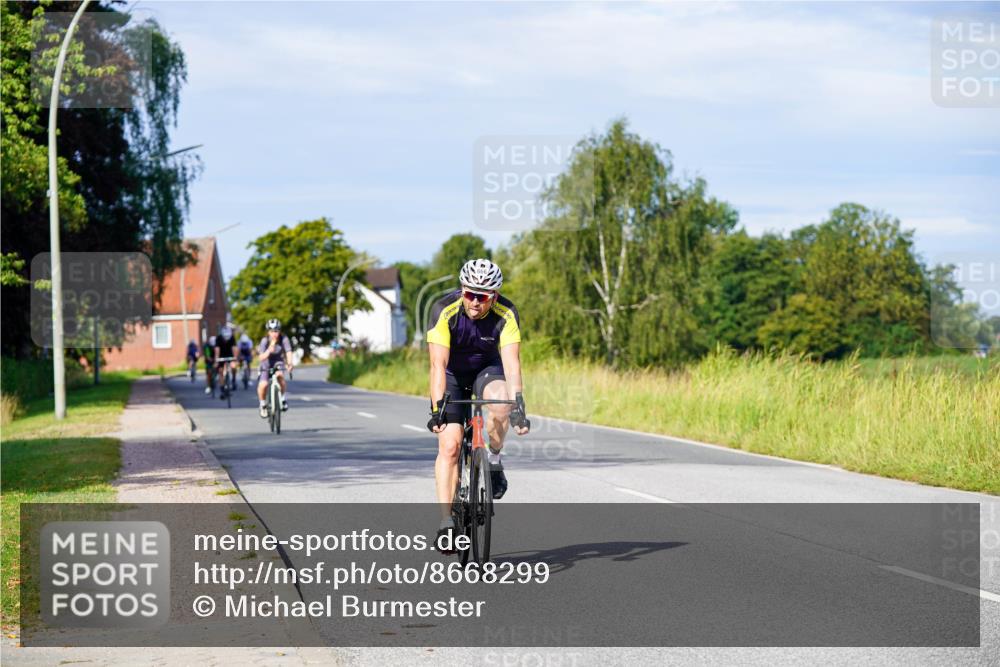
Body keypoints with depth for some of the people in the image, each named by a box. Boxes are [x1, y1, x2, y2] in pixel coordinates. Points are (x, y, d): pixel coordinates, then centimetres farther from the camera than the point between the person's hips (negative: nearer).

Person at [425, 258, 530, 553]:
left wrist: (518, 406, -45)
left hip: (487, 368, 1)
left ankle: (493, 459, -8)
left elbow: (511, 362, -32)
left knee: (500, 401, -34)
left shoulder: (506, 314, -26)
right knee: (449, 445, -15)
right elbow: (438, 365, -34)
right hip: (452, 373, -1)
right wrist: (437, 409, -43)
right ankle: (446, 520, -12)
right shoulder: (444, 310, -30)